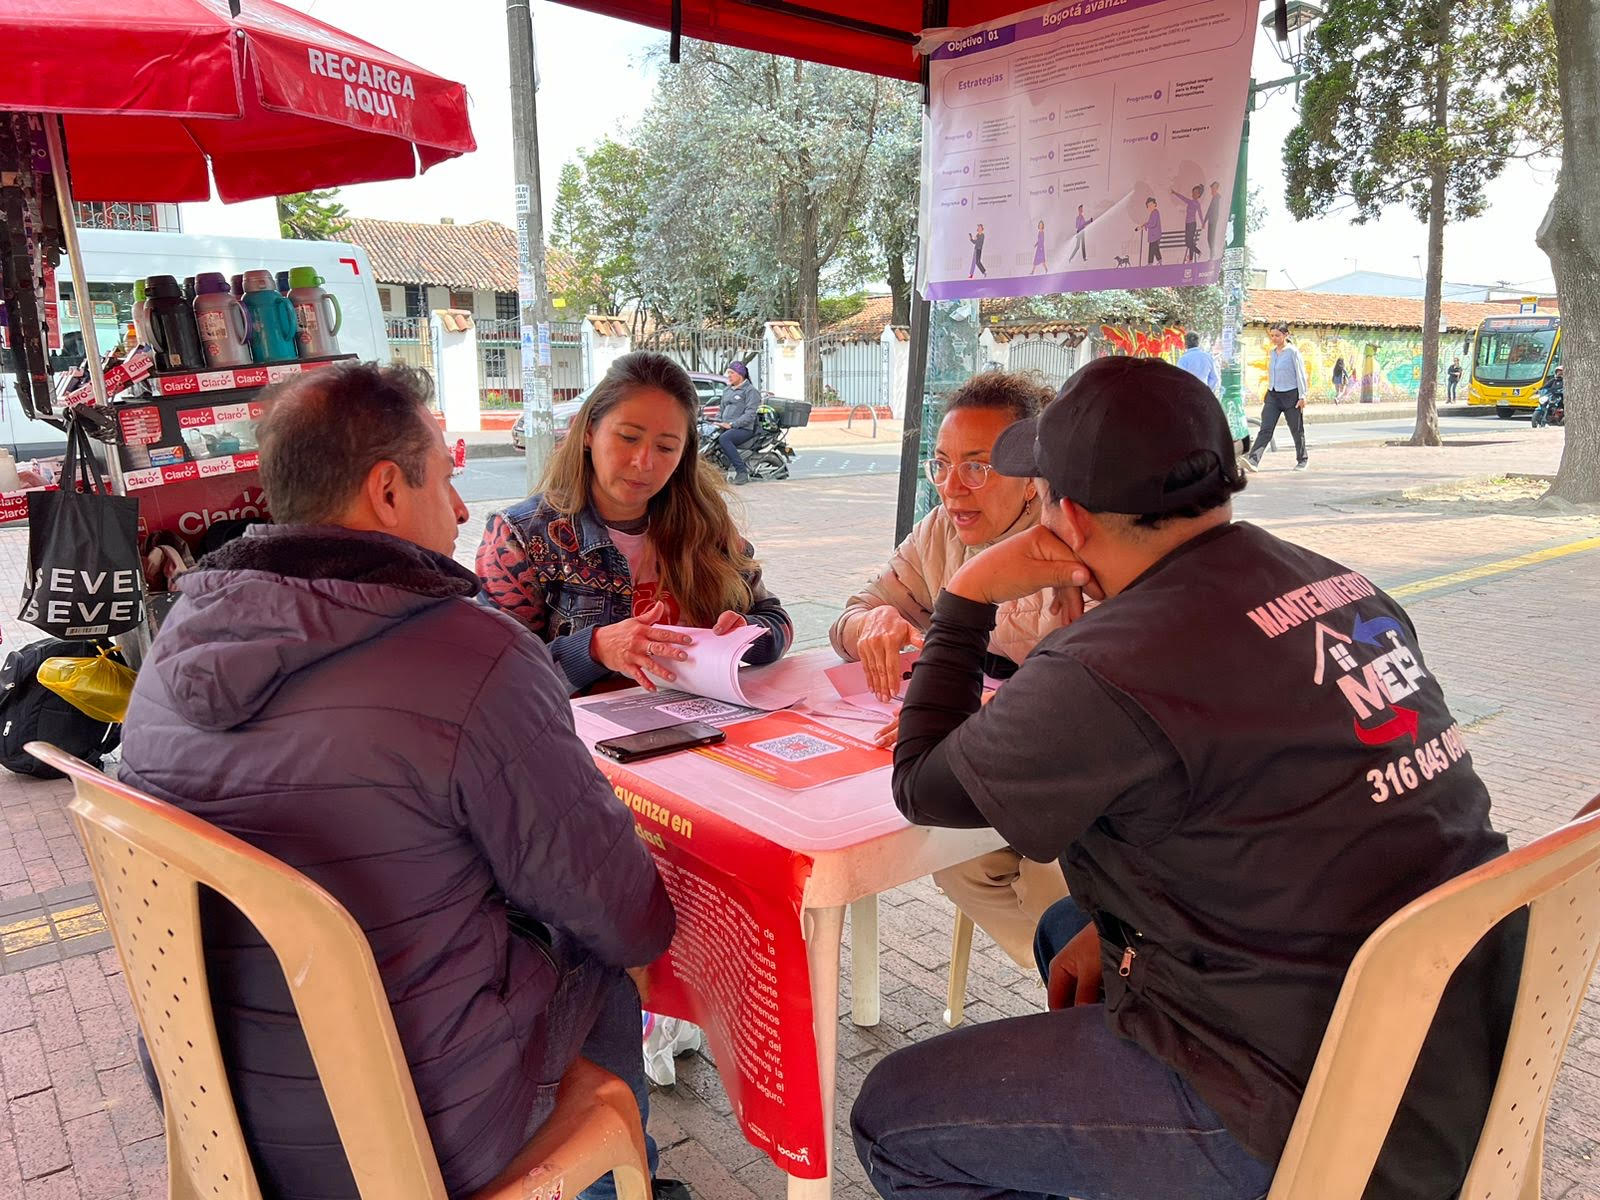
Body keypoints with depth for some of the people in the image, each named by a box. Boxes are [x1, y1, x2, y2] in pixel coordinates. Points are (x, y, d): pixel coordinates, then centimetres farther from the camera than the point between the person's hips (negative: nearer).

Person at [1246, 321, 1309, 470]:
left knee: (1297, 430, 9)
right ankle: (1253, 460, -20)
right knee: (1265, 429, -8)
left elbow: (1301, 375, -8)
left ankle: (1302, 459, 26)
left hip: (1290, 395, -5)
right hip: (1273, 395, 5)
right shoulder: (1272, 352, 10)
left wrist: (1302, 396, -12)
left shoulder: (1293, 351, -8)